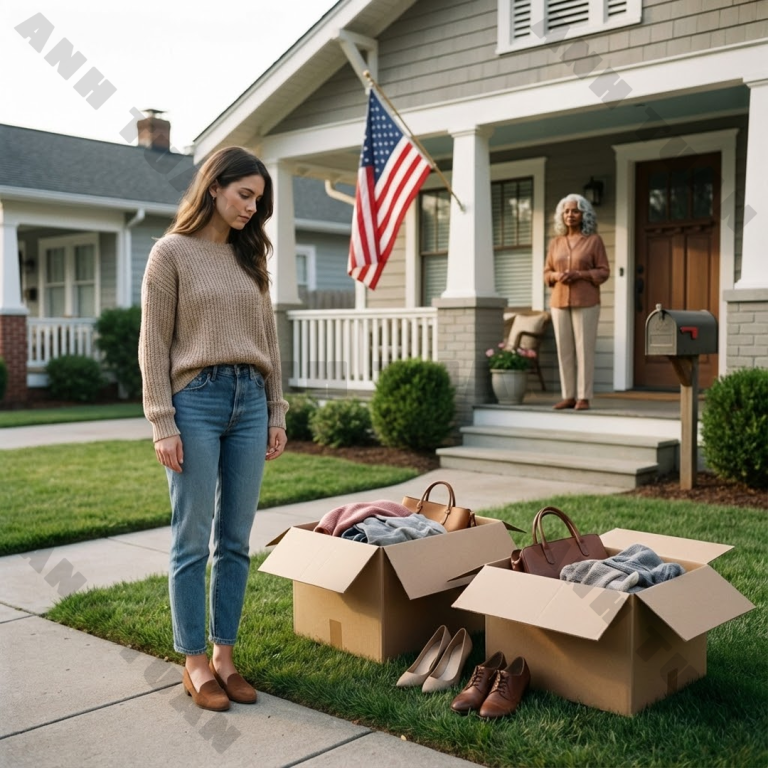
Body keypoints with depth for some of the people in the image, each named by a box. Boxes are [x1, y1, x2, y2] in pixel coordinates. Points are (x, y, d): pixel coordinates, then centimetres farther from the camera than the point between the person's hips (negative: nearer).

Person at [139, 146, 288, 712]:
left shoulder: (250, 256, 14)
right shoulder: (172, 252, -1)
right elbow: (154, 345, -5)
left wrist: (277, 412, 12)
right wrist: (162, 423, -11)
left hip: (249, 399, 5)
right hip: (196, 399, -5)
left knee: (236, 540, 7)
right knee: (193, 539, 0)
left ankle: (224, 654, 17)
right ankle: (195, 662, 11)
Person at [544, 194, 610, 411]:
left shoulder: (594, 240, 0)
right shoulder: (556, 242, 11)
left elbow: (603, 271, -2)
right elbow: (547, 272, 14)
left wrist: (578, 274, -16)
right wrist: (556, 275, -8)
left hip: (585, 302, -4)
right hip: (559, 302, 4)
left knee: (584, 349, -4)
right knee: (564, 350, 3)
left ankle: (584, 397, 0)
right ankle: (568, 396, 9)